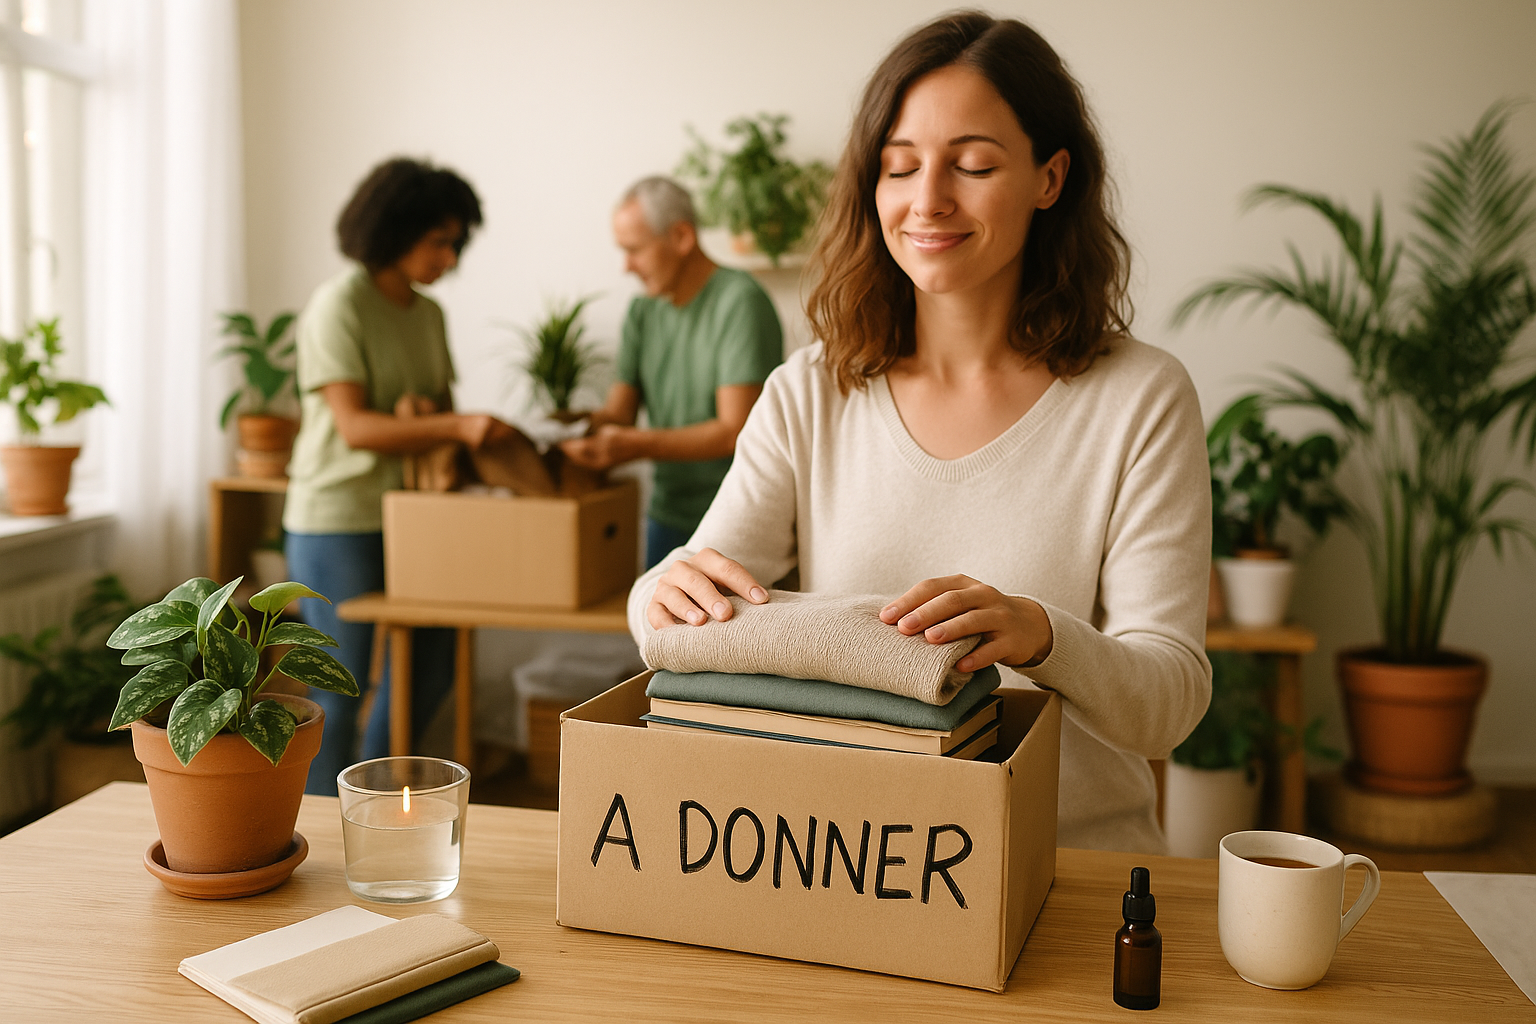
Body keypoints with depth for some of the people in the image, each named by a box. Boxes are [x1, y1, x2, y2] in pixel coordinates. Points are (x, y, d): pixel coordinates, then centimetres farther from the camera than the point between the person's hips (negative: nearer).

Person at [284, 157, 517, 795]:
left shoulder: (428, 314, 11)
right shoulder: (338, 306, -12)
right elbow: (355, 427, -20)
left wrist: (487, 435, -8)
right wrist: (457, 427, -30)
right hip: (337, 520, -8)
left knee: (428, 670, 13)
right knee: (340, 688, -1)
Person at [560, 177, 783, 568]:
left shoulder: (739, 302, -13)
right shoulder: (642, 311, 11)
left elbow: (736, 431, -19)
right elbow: (619, 411, 8)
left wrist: (637, 445, -25)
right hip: (668, 516, 6)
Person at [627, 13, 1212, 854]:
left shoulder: (1140, 401, -3)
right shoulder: (807, 397, 5)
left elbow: (1170, 703, -8)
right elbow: (693, 601, 0)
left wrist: (1040, 639, -29)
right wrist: (669, 593, -23)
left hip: (1074, 857, -1)